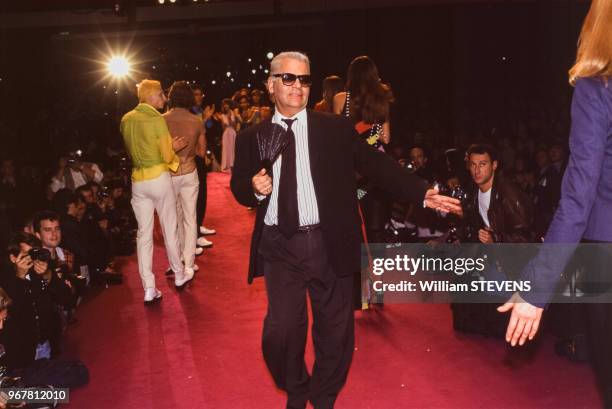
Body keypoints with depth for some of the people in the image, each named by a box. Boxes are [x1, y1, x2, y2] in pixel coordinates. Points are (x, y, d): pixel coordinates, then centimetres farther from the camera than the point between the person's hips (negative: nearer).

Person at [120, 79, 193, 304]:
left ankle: (149, 288, 7)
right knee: (170, 229, 11)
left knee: (144, 233, 6)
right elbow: (167, 156, -13)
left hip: (137, 180, 5)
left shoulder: (126, 119, 5)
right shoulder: (157, 119, -14)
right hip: (159, 177, -5)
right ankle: (179, 275, 28)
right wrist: (173, 148, 10)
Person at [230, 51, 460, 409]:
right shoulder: (253, 138, 7)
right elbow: (240, 188, 14)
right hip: (279, 246, 1)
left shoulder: (336, 129, 4)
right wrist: (255, 189, -9)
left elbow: (376, 163, 1)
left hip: (328, 244, 0)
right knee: (281, 331, 1)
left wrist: (422, 193, -7)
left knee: (335, 332, 9)